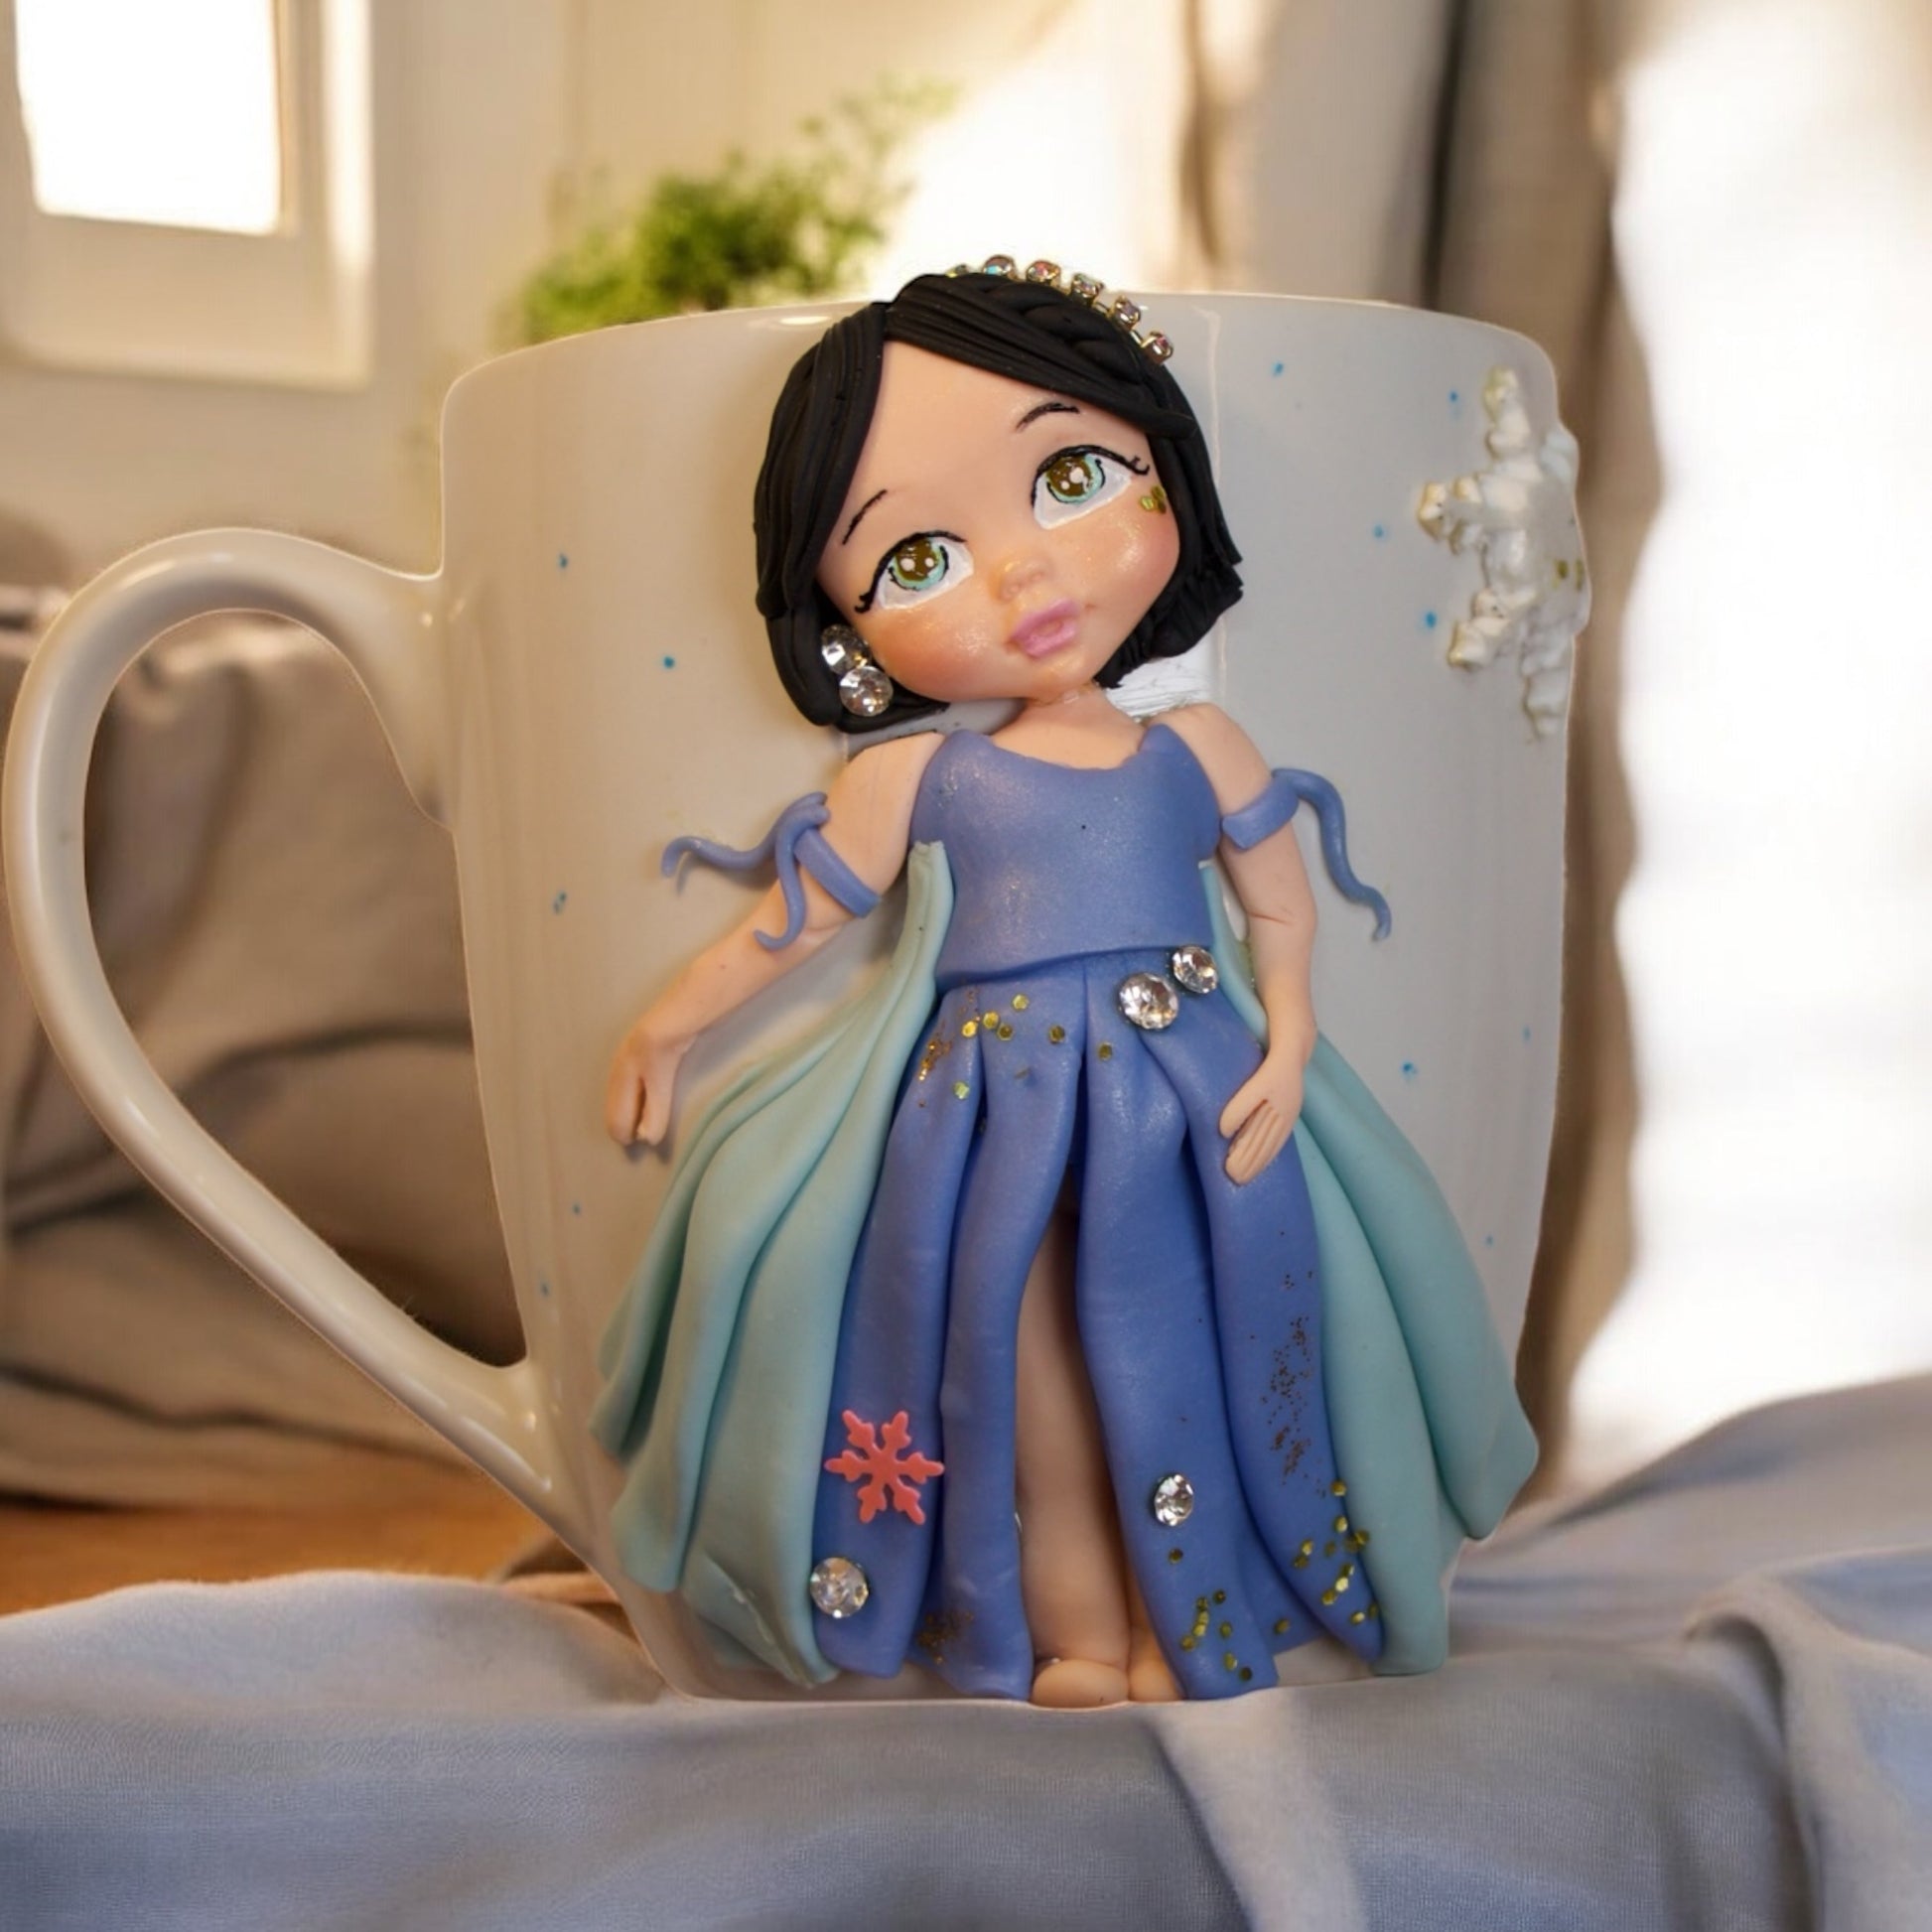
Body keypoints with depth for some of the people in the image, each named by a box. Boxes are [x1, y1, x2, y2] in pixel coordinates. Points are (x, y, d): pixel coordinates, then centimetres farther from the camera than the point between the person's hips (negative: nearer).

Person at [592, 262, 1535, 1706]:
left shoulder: (1197, 750, 1)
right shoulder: (912, 776, -3)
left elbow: (1279, 899, 11)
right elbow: (803, 912, 6)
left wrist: (1288, 1045, 0)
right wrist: (673, 1020, 11)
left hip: (1187, 1106, 1)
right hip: (991, 1124, -1)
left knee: (1174, 1363, 6)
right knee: (1035, 1376, 3)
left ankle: (1178, 1626, 20)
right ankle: (1074, 1634, 15)